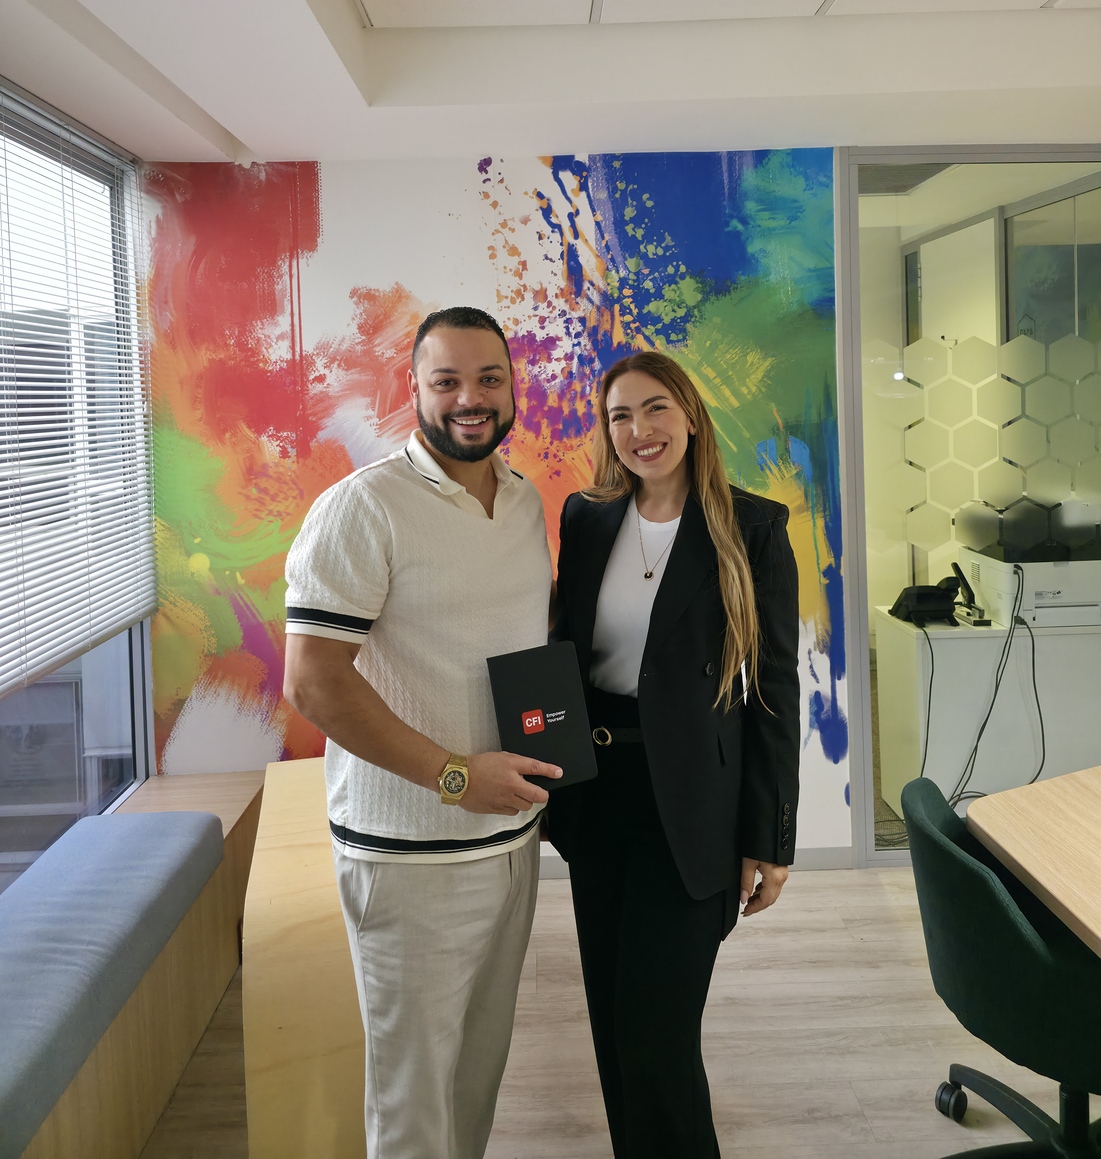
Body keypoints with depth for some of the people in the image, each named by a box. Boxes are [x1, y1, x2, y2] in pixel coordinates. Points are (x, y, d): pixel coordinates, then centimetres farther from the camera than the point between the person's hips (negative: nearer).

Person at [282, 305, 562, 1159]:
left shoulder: (528, 500, 8)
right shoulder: (363, 507, -15)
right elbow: (313, 682, -19)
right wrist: (456, 776, -21)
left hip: (513, 834, 7)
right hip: (413, 854, -7)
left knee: (482, 1063, 20)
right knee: (415, 1087, 7)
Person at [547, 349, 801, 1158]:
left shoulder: (752, 529, -7)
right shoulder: (586, 519, 5)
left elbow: (775, 689, -7)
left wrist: (771, 839, -7)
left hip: (691, 809, -4)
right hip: (597, 796, 5)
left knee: (655, 1029, -3)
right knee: (612, 1019, 15)